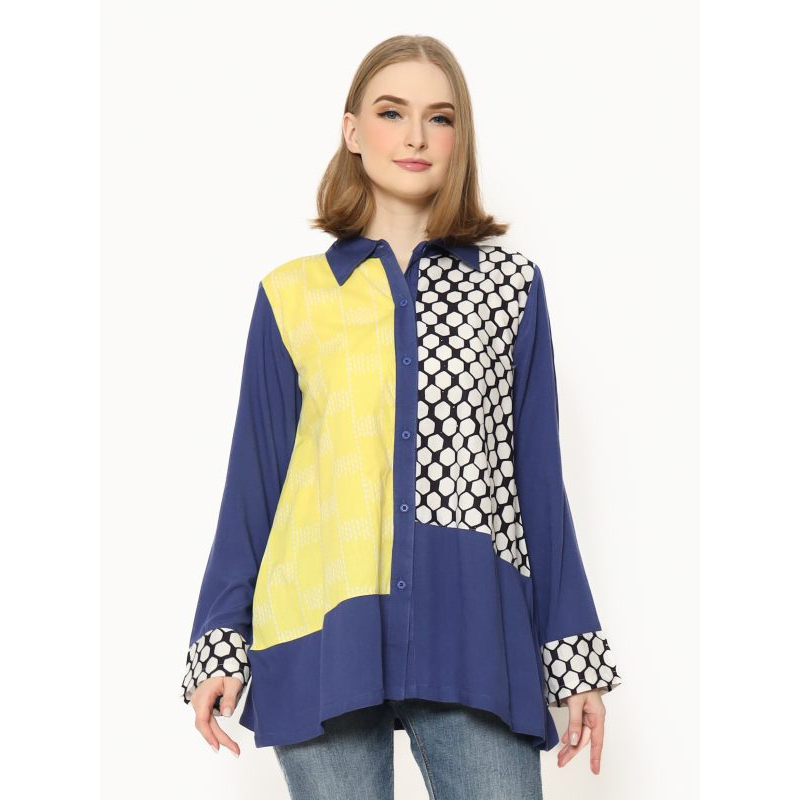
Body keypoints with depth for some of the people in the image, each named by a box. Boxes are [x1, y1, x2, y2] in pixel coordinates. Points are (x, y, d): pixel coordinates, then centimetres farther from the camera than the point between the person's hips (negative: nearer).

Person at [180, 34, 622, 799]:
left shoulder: (511, 287, 8)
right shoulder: (291, 294, 8)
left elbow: (537, 476, 8)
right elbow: (255, 478, 9)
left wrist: (573, 654, 7)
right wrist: (221, 644, 6)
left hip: (474, 637, 0)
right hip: (323, 635, 0)